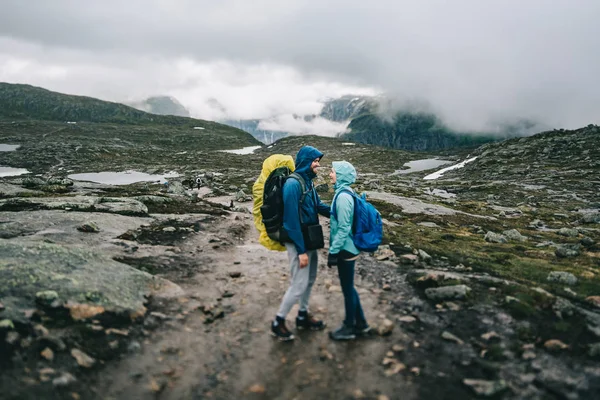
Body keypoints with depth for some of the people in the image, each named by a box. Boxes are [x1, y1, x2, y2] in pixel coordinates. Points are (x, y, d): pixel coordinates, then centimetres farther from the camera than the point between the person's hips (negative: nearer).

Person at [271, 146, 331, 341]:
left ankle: (303, 316, 35)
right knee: (299, 284, -2)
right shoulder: (293, 183, -21)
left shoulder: (308, 181, 6)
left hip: (309, 241, 9)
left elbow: (318, 206, 13)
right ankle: (278, 322, 14)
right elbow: (291, 220, -23)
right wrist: (301, 250, -21)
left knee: (310, 280, 18)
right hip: (298, 243, -9)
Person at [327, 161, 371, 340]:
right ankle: (360, 324, 32)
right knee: (349, 287, 19)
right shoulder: (344, 192, 8)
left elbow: (343, 228, -22)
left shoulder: (343, 196, -21)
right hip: (347, 248, 9)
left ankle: (349, 328, 22)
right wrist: (334, 248, 20)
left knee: (347, 288, 6)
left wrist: (333, 251, -18)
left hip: (345, 249, -9)